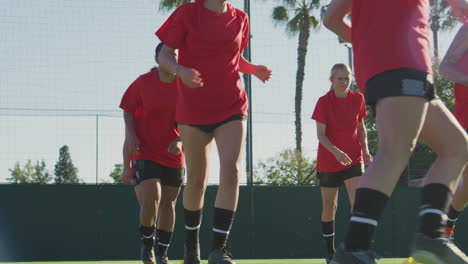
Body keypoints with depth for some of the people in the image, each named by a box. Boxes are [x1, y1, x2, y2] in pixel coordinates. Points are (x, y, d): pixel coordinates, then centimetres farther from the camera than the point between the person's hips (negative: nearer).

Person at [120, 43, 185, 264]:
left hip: (174, 154, 3)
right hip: (145, 152, -3)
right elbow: (128, 112, 2)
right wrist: (131, 135, -14)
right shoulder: (143, 83, -7)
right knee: (151, 199, -19)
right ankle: (147, 244, 7)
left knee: (168, 203, 8)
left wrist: (180, 141, -14)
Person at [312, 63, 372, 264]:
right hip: (328, 161, -1)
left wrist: (365, 150, -2)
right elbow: (320, 134, -13)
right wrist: (335, 151, -30)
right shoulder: (324, 102, -9)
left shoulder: (358, 99, 1)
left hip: (353, 159, 1)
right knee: (329, 206, 9)